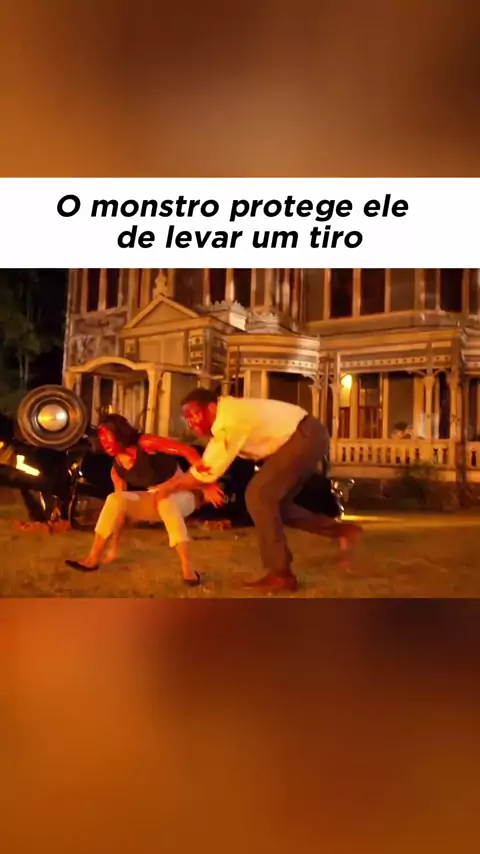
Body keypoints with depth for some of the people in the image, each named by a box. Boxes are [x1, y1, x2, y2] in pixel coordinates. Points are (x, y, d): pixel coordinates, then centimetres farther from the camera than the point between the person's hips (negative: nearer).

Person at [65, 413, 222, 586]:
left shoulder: (145, 444, -19)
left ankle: (187, 566, -47)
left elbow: (188, 451, -26)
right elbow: (118, 509, 3)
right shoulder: (117, 468, 1)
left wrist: (206, 484, -32)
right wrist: (113, 547, -1)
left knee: (164, 497, -40)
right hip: (156, 502, 6)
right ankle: (94, 558, -11)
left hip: (181, 494, -6)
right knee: (115, 499, -15)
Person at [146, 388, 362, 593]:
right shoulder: (223, 417, 6)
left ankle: (280, 574, -10)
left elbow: (206, 471, -21)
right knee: (274, 501, 12)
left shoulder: (229, 422, -24)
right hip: (307, 438, 10)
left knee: (258, 495, -15)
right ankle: (338, 529, 18)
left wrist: (169, 487, -9)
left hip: (306, 437, -10)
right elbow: (205, 465, 13)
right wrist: (174, 482, 6)